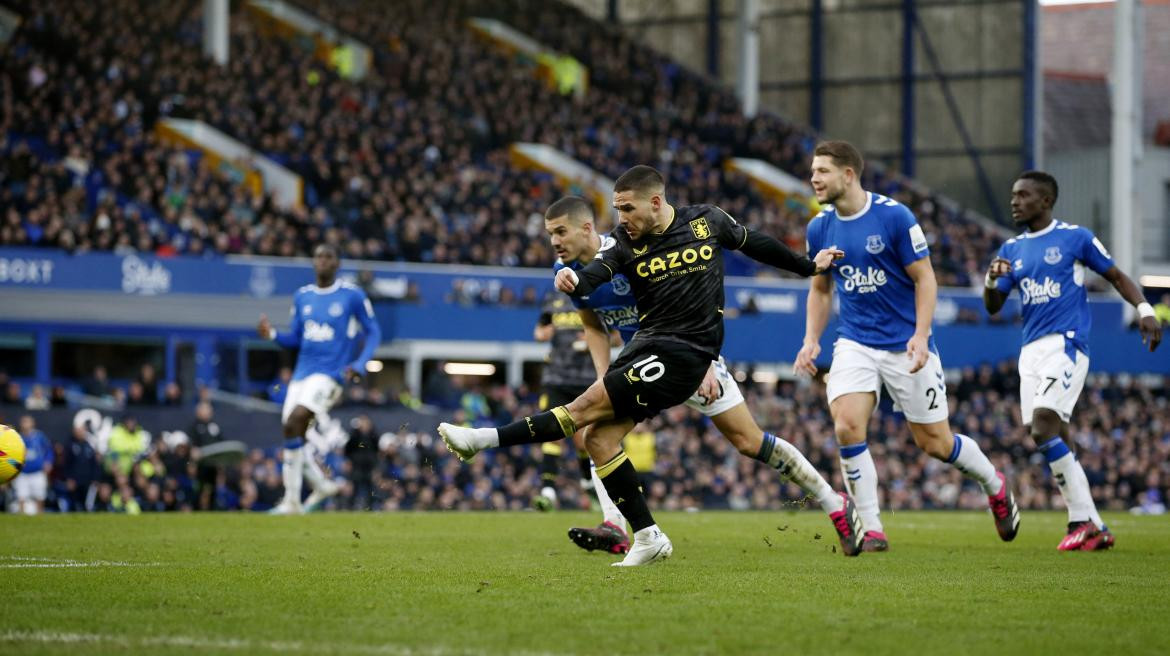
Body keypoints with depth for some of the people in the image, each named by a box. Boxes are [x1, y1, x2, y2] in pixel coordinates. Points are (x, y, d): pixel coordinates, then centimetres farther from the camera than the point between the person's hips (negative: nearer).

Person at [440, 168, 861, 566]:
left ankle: (486, 439, -13)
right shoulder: (624, 243, 1)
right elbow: (592, 276, -18)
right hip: (646, 348, 5)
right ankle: (648, 537, 3)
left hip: (684, 354, -5)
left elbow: (754, 244, 18)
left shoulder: (707, 222, -1)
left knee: (584, 410, -15)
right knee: (599, 438, -5)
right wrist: (572, 282, -43)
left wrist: (808, 267, 31)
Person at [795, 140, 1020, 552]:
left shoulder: (894, 216, -13)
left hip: (906, 344, -4)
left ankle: (995, 487, 33)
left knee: (935, 443, 2)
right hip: (855, 343, 4)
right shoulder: (819, 228, 1)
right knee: (847, 426, -19)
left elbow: (924, 278, -8)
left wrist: (921, 335, -19)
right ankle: (871, 529, -8)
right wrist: (811, 340, 2)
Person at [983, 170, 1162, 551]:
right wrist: (990, 281, -8)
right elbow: (993, 306, 13)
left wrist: (1144, 309, -8)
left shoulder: (1075, 238, 1)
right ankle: (1094, 529, 7)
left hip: (1066, 344, -7)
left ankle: (1083, 521, -16)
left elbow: (1117, 277, 7)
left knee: (1043, 429, -21)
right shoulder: (1012, 249, 16)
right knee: (1055, 443, 2)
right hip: (1031, 349, 7)